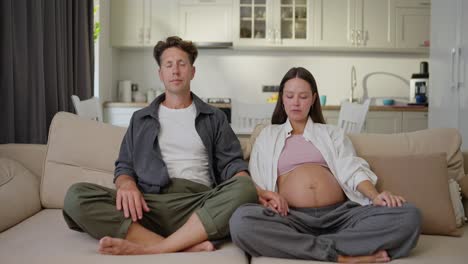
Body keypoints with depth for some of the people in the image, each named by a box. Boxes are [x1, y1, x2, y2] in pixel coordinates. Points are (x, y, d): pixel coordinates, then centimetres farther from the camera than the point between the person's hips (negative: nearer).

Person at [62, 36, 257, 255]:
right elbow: (124, 166, 17)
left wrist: (251, 190, -14)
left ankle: (149, 249, -36)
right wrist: (127, 184, -9)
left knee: (243, 189, -33)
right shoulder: (140, 119, 23)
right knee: (77, 196, -24)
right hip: (148, 205, 1)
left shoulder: (214, 118, 19)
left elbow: (232, 163, 10)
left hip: (199, 206, -1)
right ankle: (187, 248, -35)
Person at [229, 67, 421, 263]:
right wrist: (266, 195, -11)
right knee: (241, 221, -36)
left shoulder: (331, 133, 24)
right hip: (292, 218, -1)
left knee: (409, 216, -25)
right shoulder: (268, 135, 22)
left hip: (340, 214, 2)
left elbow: (351, 170, 9)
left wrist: (375, 196, -12)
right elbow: (255, 182, 13)